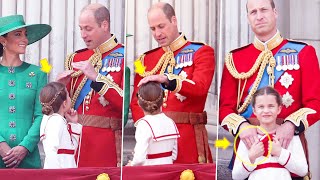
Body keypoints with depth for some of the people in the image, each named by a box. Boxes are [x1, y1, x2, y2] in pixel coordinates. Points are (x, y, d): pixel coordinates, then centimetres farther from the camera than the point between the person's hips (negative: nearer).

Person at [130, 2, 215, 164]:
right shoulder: (146, 59, 12)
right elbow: (136, 102, 9)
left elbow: (200, 88, -16)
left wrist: (166, 79, -31)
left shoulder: (201, 52, 1)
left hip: (188, 137, -3)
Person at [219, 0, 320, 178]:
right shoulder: (235, 58, 6)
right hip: (248, 144, 1)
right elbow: (225, 107, 3)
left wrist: (291, 125, -22)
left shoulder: (303, 52, 1)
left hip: (289, 142, -1)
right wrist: (241, 126, -18)